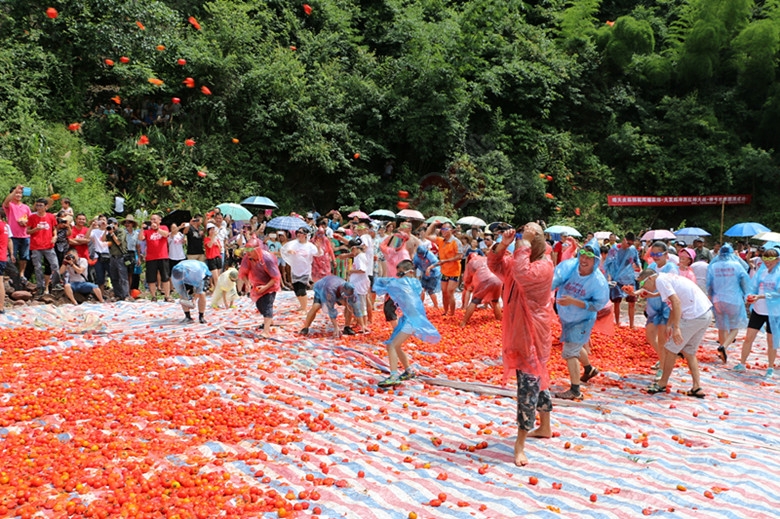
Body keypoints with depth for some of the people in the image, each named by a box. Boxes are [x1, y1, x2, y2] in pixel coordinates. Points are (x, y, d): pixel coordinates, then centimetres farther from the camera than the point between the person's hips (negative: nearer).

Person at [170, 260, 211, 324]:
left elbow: (199, 285, -30)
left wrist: (194, 299, -27)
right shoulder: (175, 274, -32)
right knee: (182, 295, -14)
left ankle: (201, 317, -8)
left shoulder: (196, 270, -43)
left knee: (201, 294, -22)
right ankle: (187, 317, -4)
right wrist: (186, 299, -23)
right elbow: (179, 288, -20)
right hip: (187, 279, 3)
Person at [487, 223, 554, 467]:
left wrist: (524, 243, -29)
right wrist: (503, 244, -10)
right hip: (518, 332, 9)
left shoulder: (543, 266, -18)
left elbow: (522, 273, -37)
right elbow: (495, 264, 7)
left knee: (529, 384, -7)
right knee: (537, 380, 22)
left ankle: (520, 444, -4)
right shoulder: (521, 262, 7)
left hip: (532, 336, -9)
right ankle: (544, 427, 38)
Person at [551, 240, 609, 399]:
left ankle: (575, 390, 5)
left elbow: (597, 305, -21)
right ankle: (589, 369, 55)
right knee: (576, 347, 27)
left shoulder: (598, 281, -25)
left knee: (569, 353, -7)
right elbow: (553, 281, -33)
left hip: (581, 322, -6)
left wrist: (573, 301, -33)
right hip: (566, 318, 6)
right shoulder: (568, 267, -19)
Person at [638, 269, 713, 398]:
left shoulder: (660, 280, -8)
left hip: (694, 316, -9)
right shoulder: (667, 277, 21)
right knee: (688, 351, 18)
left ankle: (662, 384, 16)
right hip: (706, 313, 9)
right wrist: (669, 325, 25)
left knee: (671, 349, 5)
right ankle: (697, 388, 13)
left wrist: (676, 328, -23)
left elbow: (676, 301, -20)